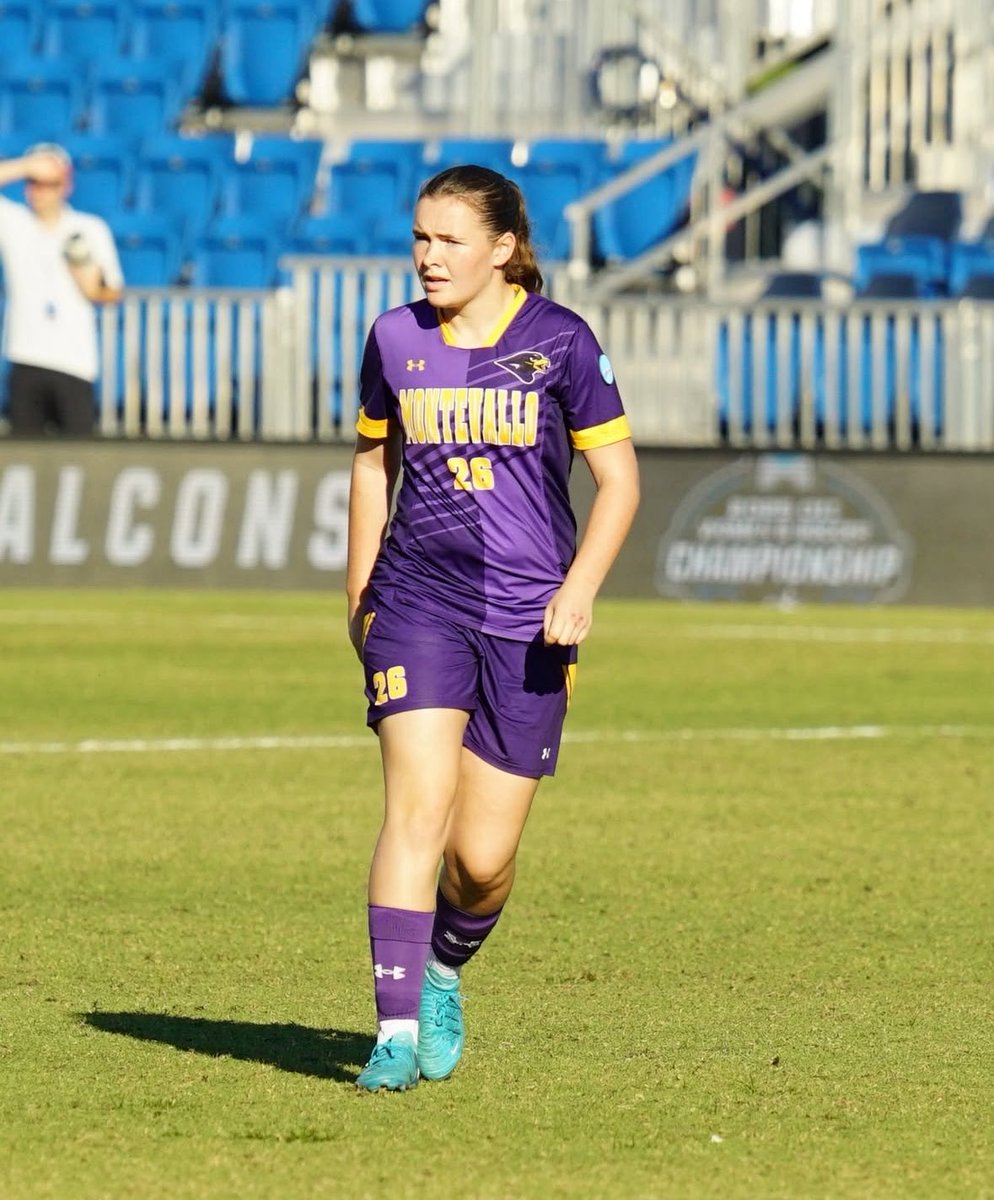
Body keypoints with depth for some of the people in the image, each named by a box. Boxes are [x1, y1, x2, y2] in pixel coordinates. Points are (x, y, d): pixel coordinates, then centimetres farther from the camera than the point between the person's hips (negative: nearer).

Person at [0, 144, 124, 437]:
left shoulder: (91, 229, 8)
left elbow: (113, 292, 12)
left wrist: (93, 286, -10)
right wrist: (25, 167, -11)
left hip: (74, 363, -1)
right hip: (26, 359, 1)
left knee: (79, 442, -7)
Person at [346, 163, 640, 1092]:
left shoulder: (560, 342, -3)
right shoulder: (394, 341, 5)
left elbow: (618, 477, 1)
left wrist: (579, 587, -12)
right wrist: (358, 593, 21)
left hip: (527, 619, -1)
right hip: (418, 600, 1)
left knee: (484, 858, 0)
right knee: (417, 806, -18)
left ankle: (444, 971, 33)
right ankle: (397, 1030, -20)